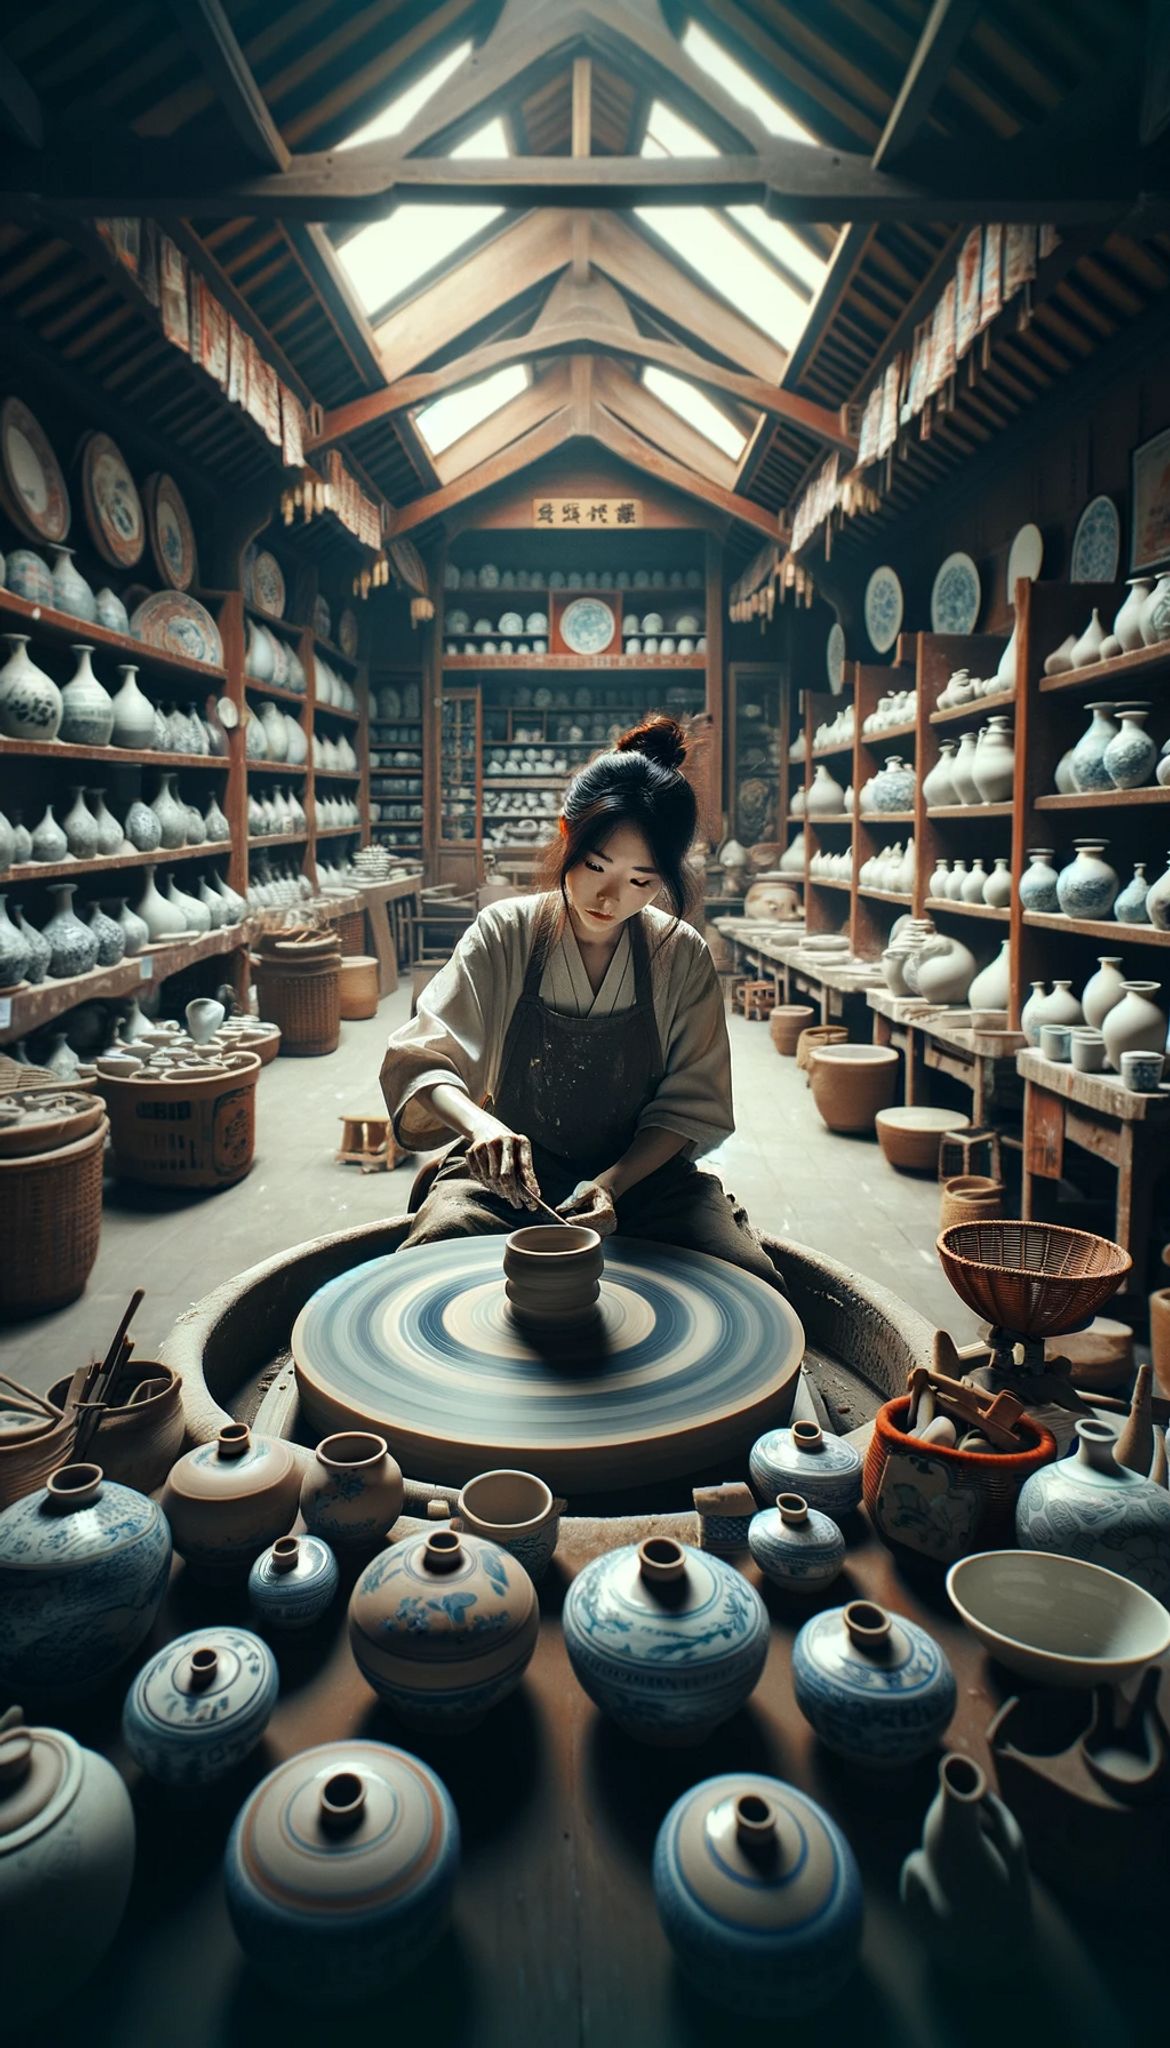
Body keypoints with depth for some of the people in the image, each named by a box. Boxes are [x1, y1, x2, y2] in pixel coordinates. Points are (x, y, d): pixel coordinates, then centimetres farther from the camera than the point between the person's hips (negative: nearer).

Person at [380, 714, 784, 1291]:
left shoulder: (682, 955, -4)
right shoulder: (504, 934, -7)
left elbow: (689, 1104, -1)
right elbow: (418, 1060, -12)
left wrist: (612, 1183, -19)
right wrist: (480, 1124, -35)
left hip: (644, 1173, 1)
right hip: (509, 1175, -1)